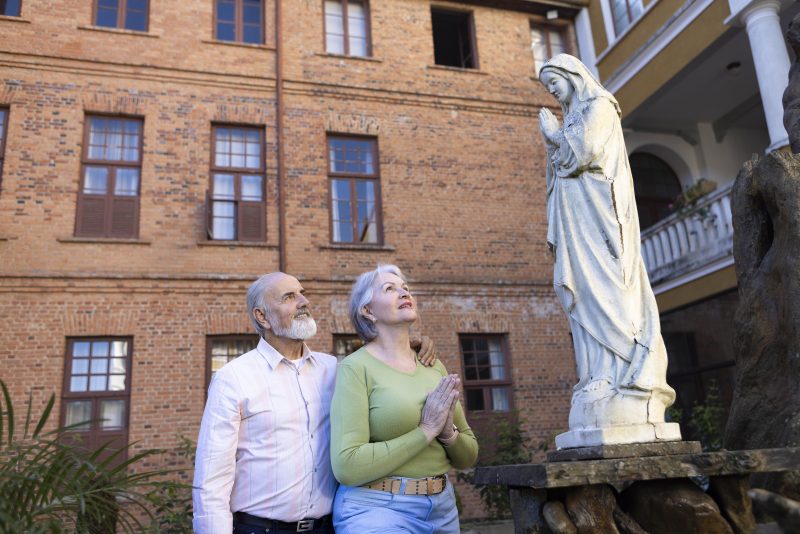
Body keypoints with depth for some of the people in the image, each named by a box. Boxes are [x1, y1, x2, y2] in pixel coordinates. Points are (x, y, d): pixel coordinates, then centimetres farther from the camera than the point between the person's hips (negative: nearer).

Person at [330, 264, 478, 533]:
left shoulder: (434, 366, 5)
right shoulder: (356, 367, -12)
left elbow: (468, 456, 10)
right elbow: (347, 466, -20)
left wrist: (448, 433, -11)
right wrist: (426, 431, -18)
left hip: (443, 506, 6)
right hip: (376, 508, -5)